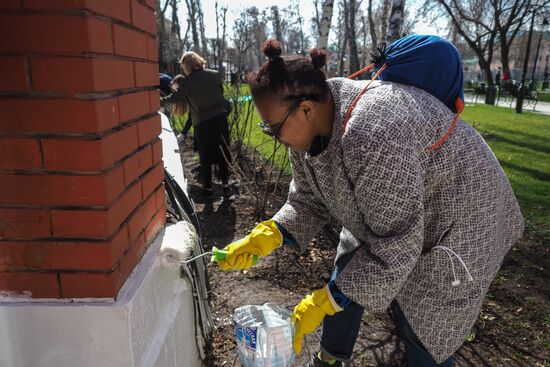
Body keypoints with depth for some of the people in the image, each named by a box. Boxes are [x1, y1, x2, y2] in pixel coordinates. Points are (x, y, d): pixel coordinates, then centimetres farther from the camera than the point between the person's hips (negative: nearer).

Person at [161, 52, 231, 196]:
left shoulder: (187, 82, -11)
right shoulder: (214, 74, 2)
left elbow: (175, 98, -14)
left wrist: (161, 100, 0)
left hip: (202, 122, -3)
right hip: (220, 117, 3)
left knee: (205, 156, 10)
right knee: (223, 152, 12)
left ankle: (208, 187, 15)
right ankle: (225, 183, 13)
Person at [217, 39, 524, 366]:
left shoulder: (373, 136, -40)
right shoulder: (308, 127, -12)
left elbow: (394, 249, -33)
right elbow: (309, 202, -2)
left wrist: (324, 302, -27)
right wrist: (269, 236, -18)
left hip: (452, 218, -7)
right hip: (380, 213, 8)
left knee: (422, 332, 2)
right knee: (345, 280, 13)